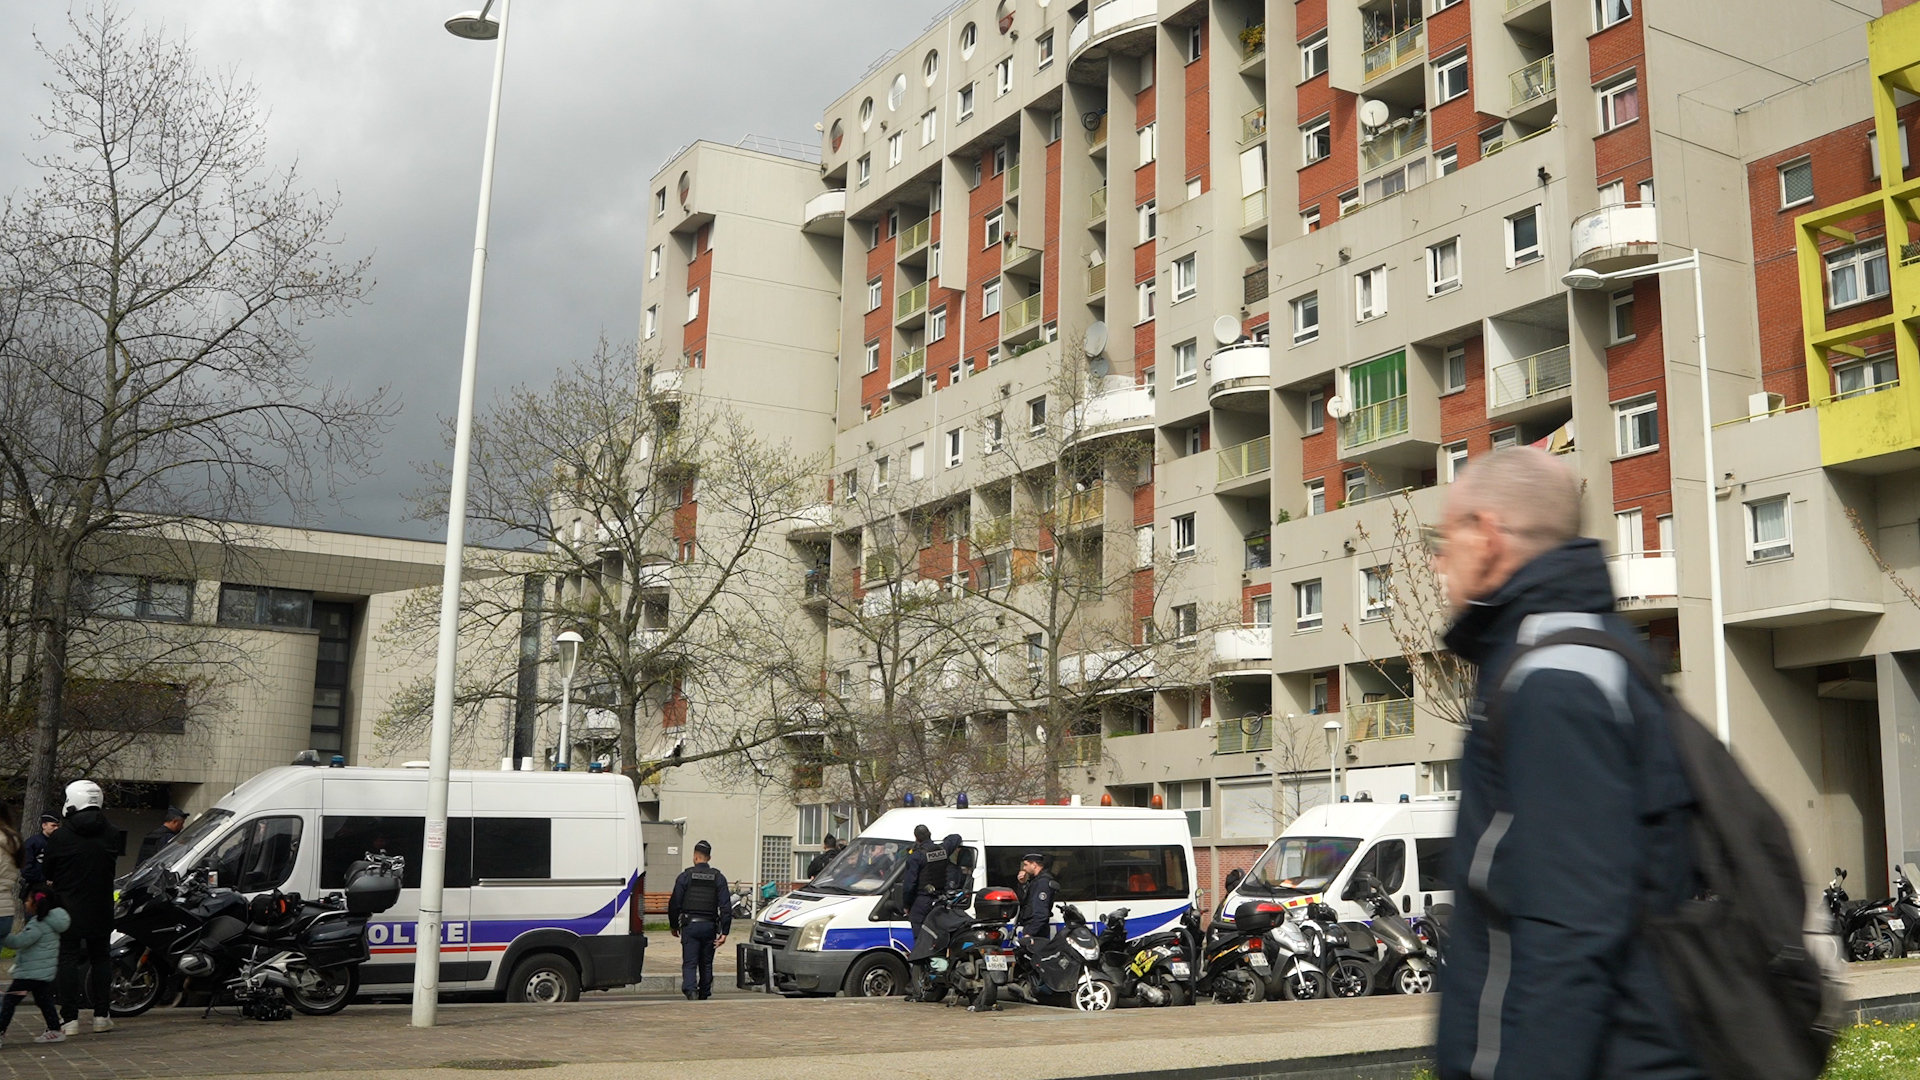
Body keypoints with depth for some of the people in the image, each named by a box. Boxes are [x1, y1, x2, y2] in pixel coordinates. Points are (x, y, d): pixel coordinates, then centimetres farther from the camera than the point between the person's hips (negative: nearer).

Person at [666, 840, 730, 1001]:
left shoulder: (685, 876, -2)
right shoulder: (719, 878, 3)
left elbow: (674, 903, -1)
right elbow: (725, 907, -2)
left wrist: (673, 925, 12)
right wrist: (724, 931, -2)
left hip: (690, 925, -2)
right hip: (709, 926, 2)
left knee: (690, 962, -3)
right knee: (706, 963, 15)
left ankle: (690, 990, -25)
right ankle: (704, 995, 23)